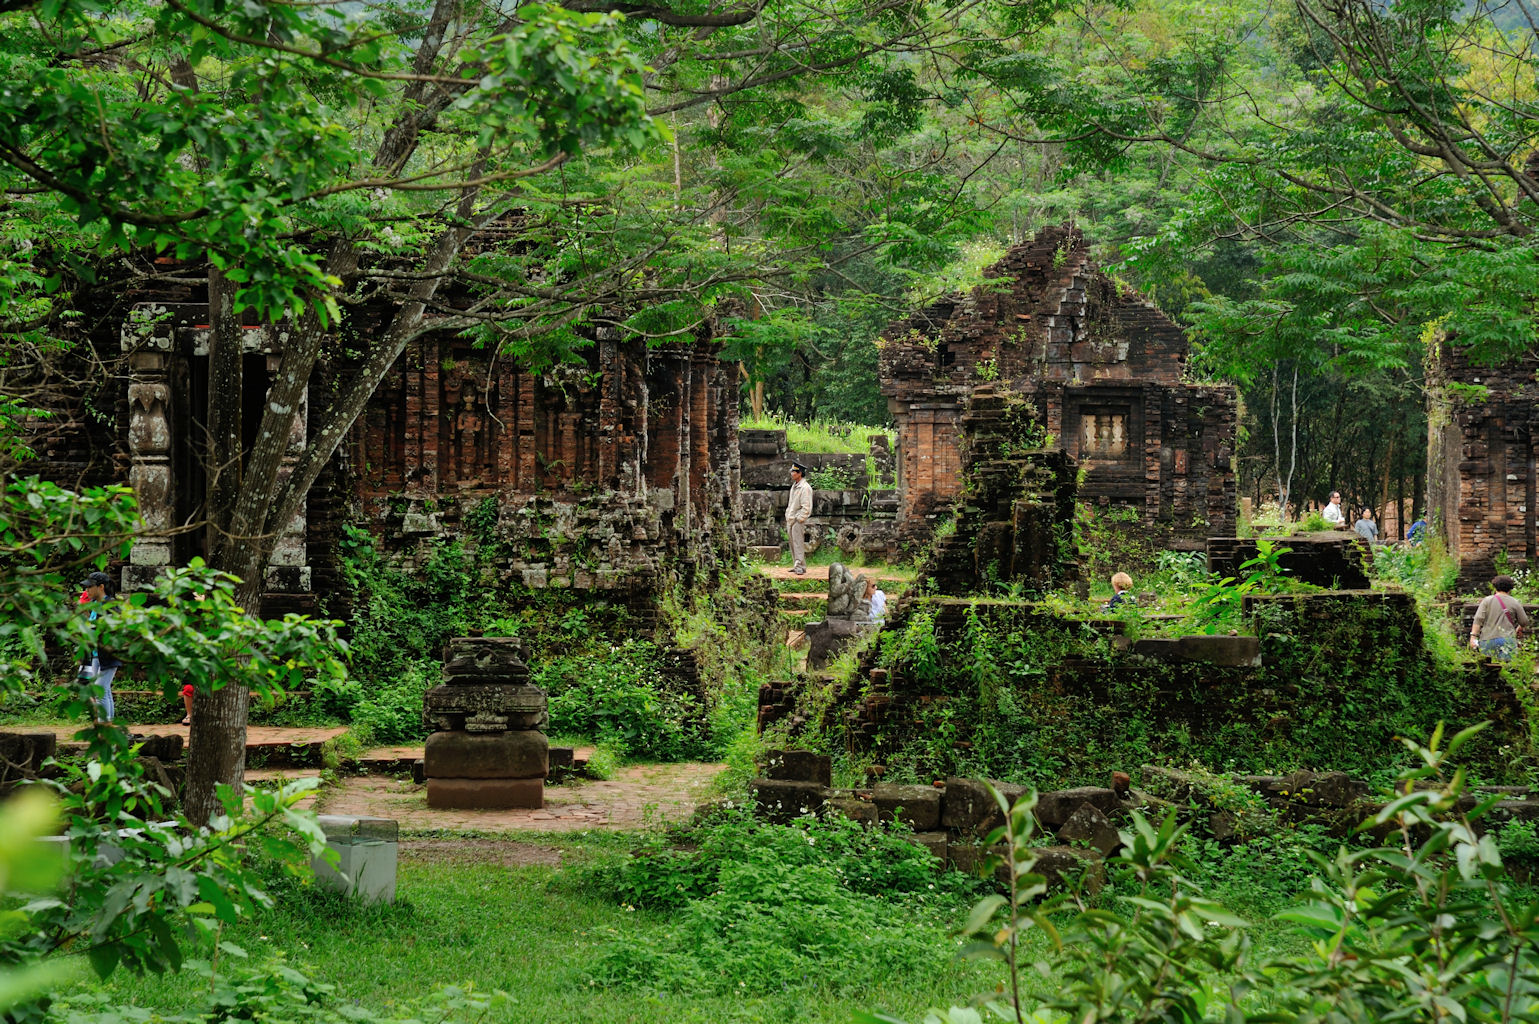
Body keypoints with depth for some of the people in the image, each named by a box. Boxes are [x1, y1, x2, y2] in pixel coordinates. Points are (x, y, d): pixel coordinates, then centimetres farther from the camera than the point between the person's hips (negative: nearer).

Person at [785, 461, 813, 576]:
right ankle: (796, 565, 17)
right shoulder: (794, 486, 17)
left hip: (798, 520, -9)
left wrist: (799, 519, -18)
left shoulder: (805, 488, -12)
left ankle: (800, 566, -11)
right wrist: (787, 517, 17)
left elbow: (806, 507, -17)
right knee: (793, 544, 11)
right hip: (791, 519, 9)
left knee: (798, 544, -11)